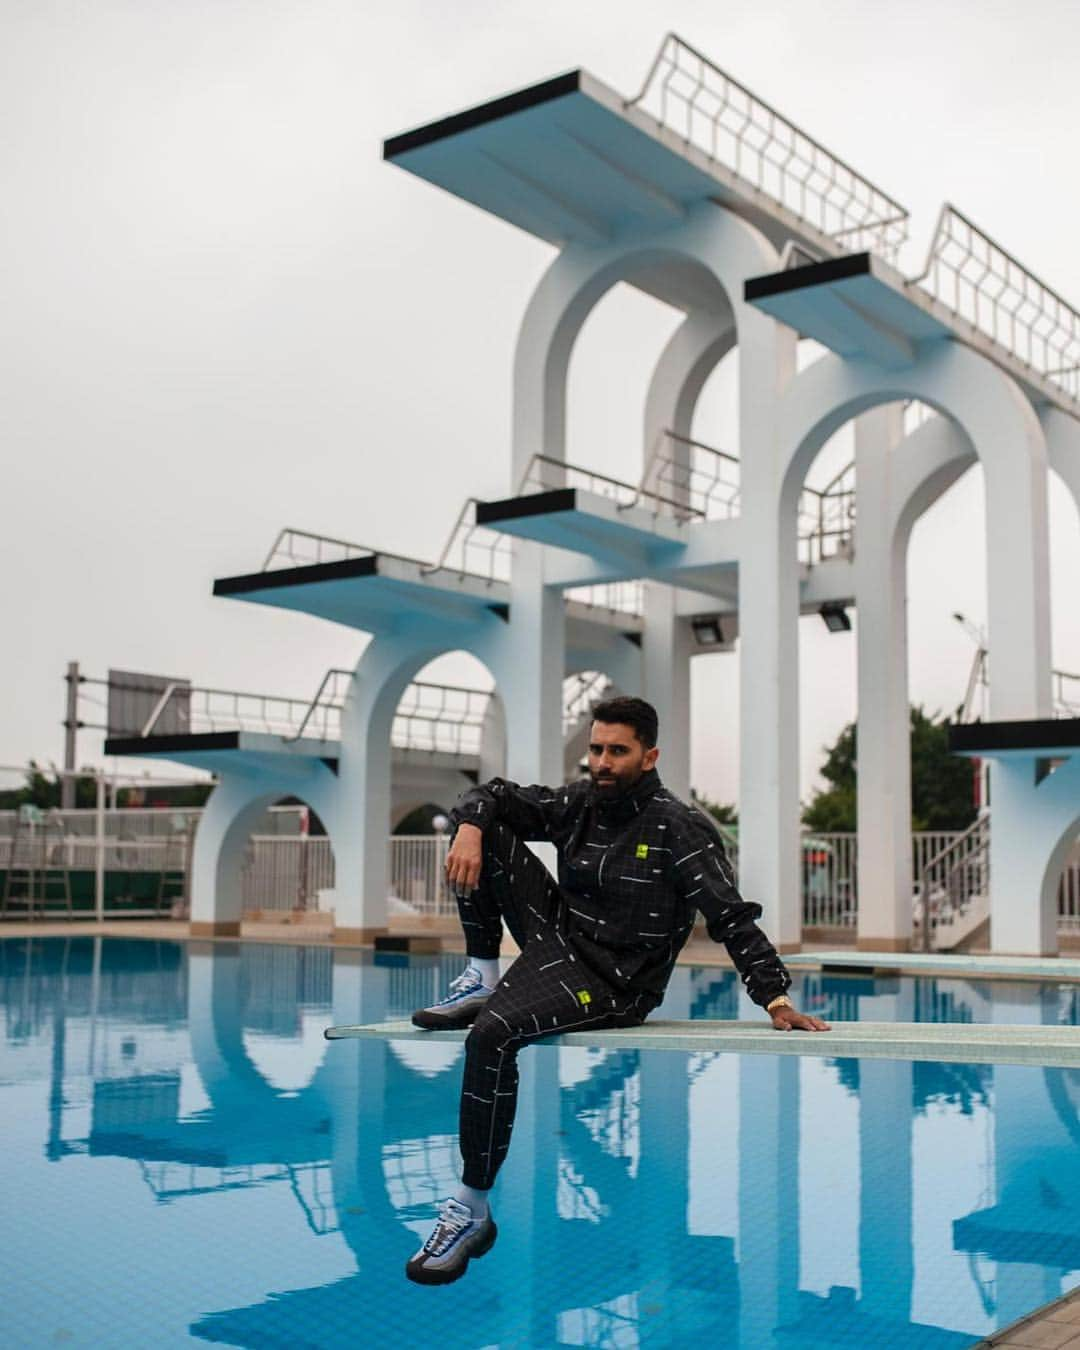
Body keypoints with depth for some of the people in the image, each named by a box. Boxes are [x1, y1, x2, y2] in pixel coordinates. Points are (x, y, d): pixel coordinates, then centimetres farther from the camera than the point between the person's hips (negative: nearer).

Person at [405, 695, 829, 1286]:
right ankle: (482, 979, 3)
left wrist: (777, 1000, -21)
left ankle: (474, 1209, -20)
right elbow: (494, 795, 9)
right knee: (489, 832, 0)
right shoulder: (579, 803, 3)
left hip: (610, 983, -7)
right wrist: (469, 828, -14)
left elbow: (732, 918, -14)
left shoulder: (679, 828, -13)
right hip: (558, 937, 7)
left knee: (491, 1034, -32)